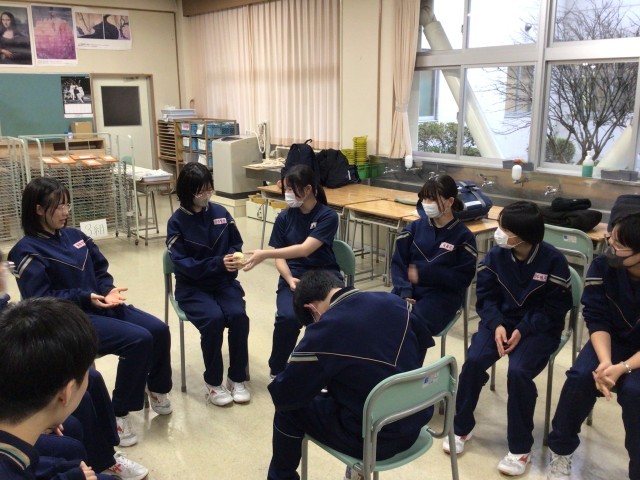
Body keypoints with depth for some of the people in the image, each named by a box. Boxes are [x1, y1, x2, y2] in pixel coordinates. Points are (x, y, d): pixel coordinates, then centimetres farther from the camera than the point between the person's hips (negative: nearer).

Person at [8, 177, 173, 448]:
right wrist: (85, 297, -23)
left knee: (158, 330, -10)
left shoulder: (74, 236, 11)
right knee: (138, 339, -25)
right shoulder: (28, 252, -10)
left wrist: (109, 290, -7)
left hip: (99, 305, 7)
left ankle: (156, 389, 16)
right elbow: (41, 301, -16)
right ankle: (118, 413, -9)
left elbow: (100, 271, 15)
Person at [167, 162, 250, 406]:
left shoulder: (221, 212, 2)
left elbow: (236, 244, 10)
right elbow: (182, 263, -15)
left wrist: (234, 256, -15)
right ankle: (213, 381, -9)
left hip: (224, 281, 3)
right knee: (213, 318, -30)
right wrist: (218, 263, -25)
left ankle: (237, 378, -6)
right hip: (192, 286, -3)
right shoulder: (177, 221, -8)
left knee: (238, 315, -25)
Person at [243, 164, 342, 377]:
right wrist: (290, 279, -15)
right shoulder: (284, 218, 6)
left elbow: (305, 249, -18)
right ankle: (277, 371, -2)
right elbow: (280, 258, 6)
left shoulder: (327, 216, -6)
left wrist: (264, 254, -25)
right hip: (293, 276, 2)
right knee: (287, 317, -30)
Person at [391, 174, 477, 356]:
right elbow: (398, 263, 5)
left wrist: (423, 273, -13)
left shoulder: (463, 236, -1)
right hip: (409, 288, 4)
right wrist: (405, 292, -13)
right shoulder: (414, 227, 9)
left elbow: (464, 278, -5)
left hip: (442, 294, -3)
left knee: (414, 325, -31)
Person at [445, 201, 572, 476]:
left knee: (518, 371, -28)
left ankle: (520, 448, -6)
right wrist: (497, 325, -17)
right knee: (474, 360, -21)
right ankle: (461, 428, 3)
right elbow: (485, 296, 1)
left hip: (539, 327, -3)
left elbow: (555, 309, -10)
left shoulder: (553, 261, -16)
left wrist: (523, 330, -22)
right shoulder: (496, 255, -7)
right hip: (502, 320, 3)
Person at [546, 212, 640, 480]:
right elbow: (597, 319, -12)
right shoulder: (602, 267, -16)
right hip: (614, 339, 3)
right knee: (580, 377, -23)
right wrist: (605, 361, -28)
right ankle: (561, 451, -1)